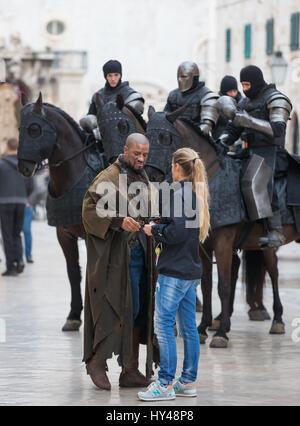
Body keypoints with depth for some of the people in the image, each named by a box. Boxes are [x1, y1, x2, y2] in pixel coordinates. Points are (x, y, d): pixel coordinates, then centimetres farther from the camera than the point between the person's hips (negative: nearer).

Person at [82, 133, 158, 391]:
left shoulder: (143, 179, 16)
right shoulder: (109, 178, -9)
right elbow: (90, 208, -18)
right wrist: (119, 221, -29)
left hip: (139, 252, 8)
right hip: (118, 255, -8)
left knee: (138, 312, 6)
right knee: (126, 309, -11)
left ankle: (130, 372, 11)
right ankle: (97, 361, 3)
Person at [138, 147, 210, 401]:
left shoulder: (179, 194, -14)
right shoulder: (197, 194, 13)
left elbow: (175, 232, -21)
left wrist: (154, 230, -5)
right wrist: (159, 228, 16)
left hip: (174, 271, -9)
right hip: (192, 270, 9)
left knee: (163, 324, -6)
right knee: (188, 326, 10)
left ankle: (166, 384, -7)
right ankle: (188, 382, 14)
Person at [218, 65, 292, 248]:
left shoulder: (275, 99, -5)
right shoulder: (245, 102, 20)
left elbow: (277, 130, -18)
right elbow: (233, 129, 21)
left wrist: (249, 121, -25)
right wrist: (222, 142, -1)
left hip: (270, 153, -8)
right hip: (251, 153, 8)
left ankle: (276, 232, -34)